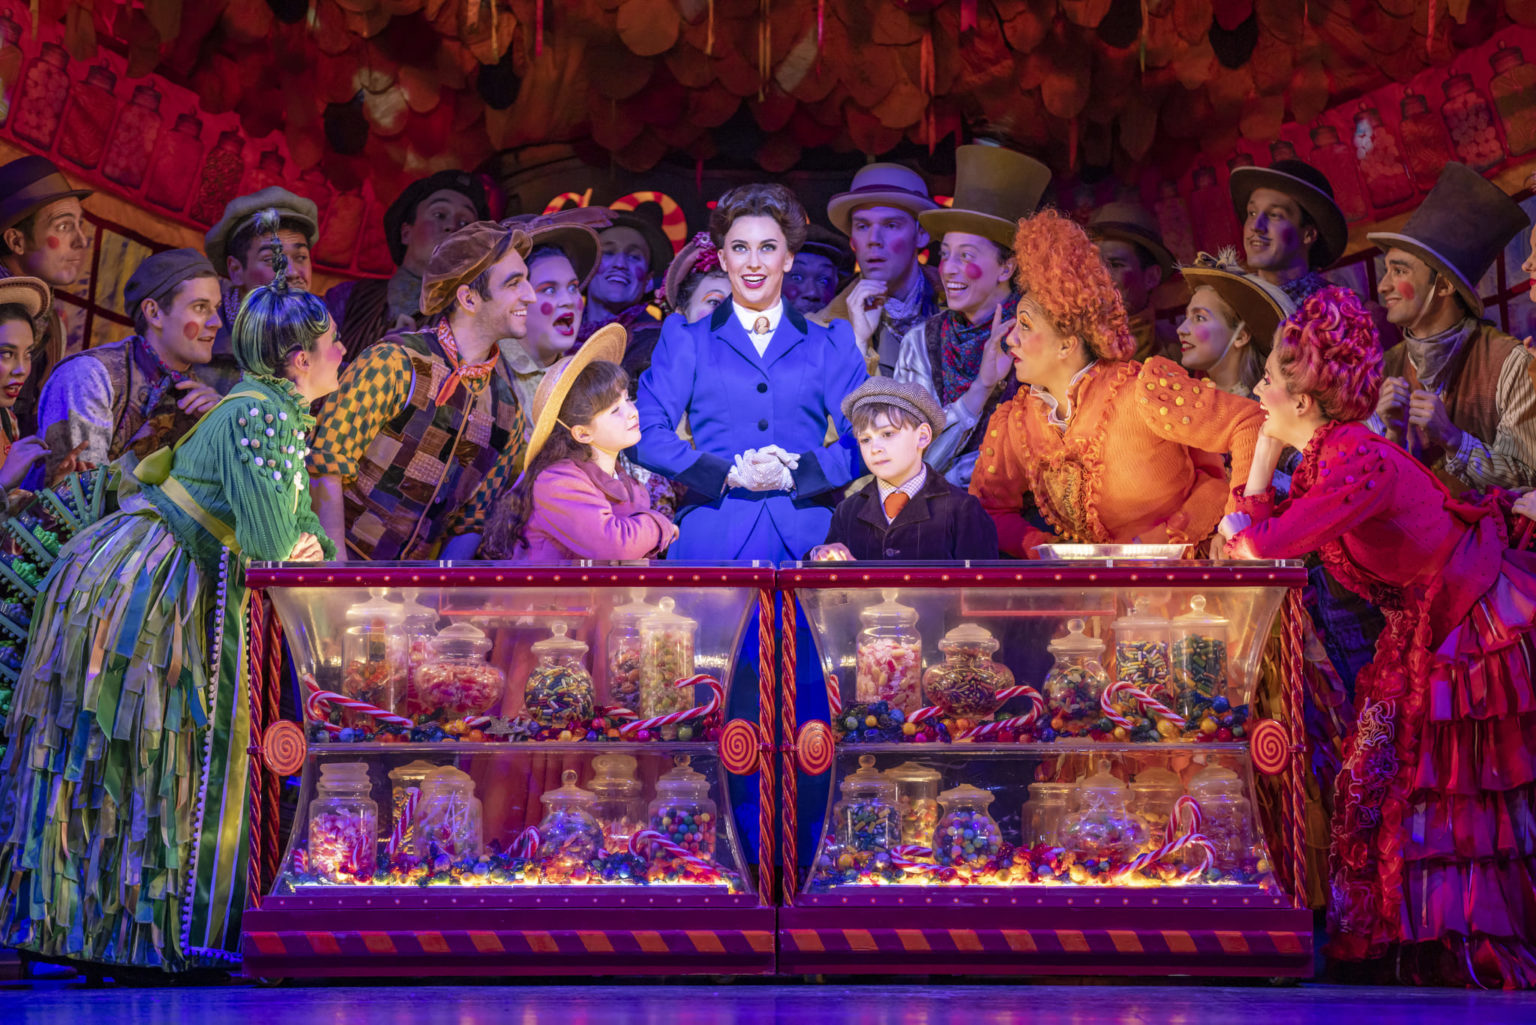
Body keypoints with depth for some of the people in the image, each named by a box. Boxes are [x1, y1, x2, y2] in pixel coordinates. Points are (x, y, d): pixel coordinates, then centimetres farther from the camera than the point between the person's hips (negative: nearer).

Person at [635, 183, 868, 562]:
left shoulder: (831, 345, 15)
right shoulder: (686, 340, 13)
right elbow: (646, 435, 1)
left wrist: (794, 474, -12)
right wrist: (729, 474, -12)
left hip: (807, 538, 1)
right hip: (713, 538, -1)